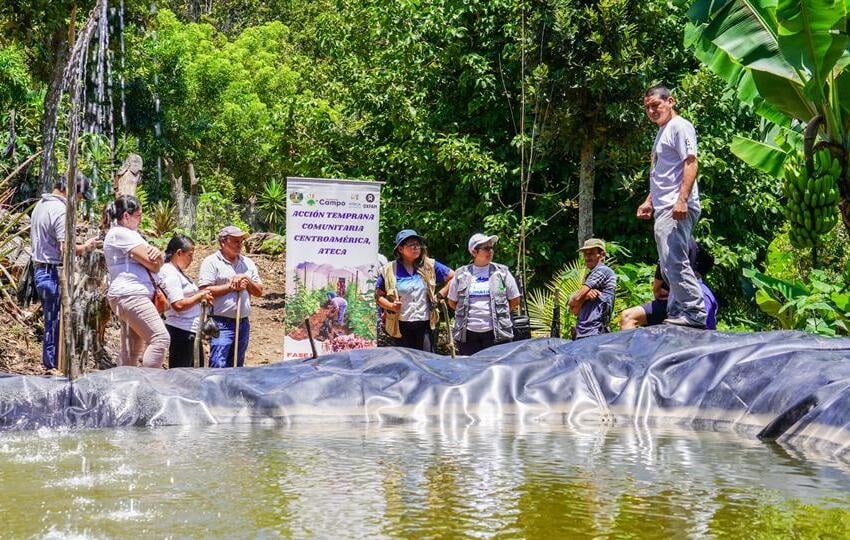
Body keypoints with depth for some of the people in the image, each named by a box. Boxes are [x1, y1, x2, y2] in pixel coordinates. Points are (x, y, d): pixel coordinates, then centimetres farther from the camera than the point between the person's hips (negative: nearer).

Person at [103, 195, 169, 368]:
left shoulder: (130, 234, 23)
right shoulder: (120, 234, -9)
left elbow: (157, 262, 16)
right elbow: (153, 264, -15)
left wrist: (156, 253, -7)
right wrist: (155, 258, 9)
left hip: (132, 297, 11)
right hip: (131, 295, -11)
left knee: (132, 351, 9)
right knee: (161, 338, -18)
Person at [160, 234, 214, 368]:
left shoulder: (178, 272, 16)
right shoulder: (170, 274, -15)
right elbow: (178, 304, -23)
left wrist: (202, 297, 8)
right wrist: (200, 296, -12)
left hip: (192, 331, 11)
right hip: (181, 331, -11)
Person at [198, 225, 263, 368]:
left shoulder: (247, 263, 15)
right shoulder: (212, 262, -3)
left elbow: (259, 291, 14)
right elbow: (205, 290, -13)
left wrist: (247, 281, -4)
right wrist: (231, 287, -12)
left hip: (243, 322, 6)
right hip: (222, 323, -6)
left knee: (237, 366, 12)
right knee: (218, 366, -14)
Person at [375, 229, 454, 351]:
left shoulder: (430, 266, 5)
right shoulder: (389, 270, 1)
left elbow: (453, 277, 12)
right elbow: (378, 295, 5)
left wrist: (440, 295, 3)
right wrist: (390, 306, -13)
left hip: (425, 324, 1)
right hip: (400, 326, -1)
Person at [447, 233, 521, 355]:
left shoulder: (502, 273, 5)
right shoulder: (461, 275, 7)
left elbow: (515, 301, 10)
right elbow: (452, 303, 16)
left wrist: (497, 311, 7)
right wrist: (467, 312, 9)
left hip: (496, 333, -1)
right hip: (468, 334, 1)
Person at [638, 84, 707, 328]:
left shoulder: (679, 126, -5)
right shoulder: (662, 132, 24)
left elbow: (690, 164, -16)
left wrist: (682, 199, -25)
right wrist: (649, 201, 24)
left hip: (677, 208, -11)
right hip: (663, 208, 11)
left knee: (674, 260, -17)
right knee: (669, 265, 11)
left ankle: (694, 312, -17)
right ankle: (677, 312, 15)